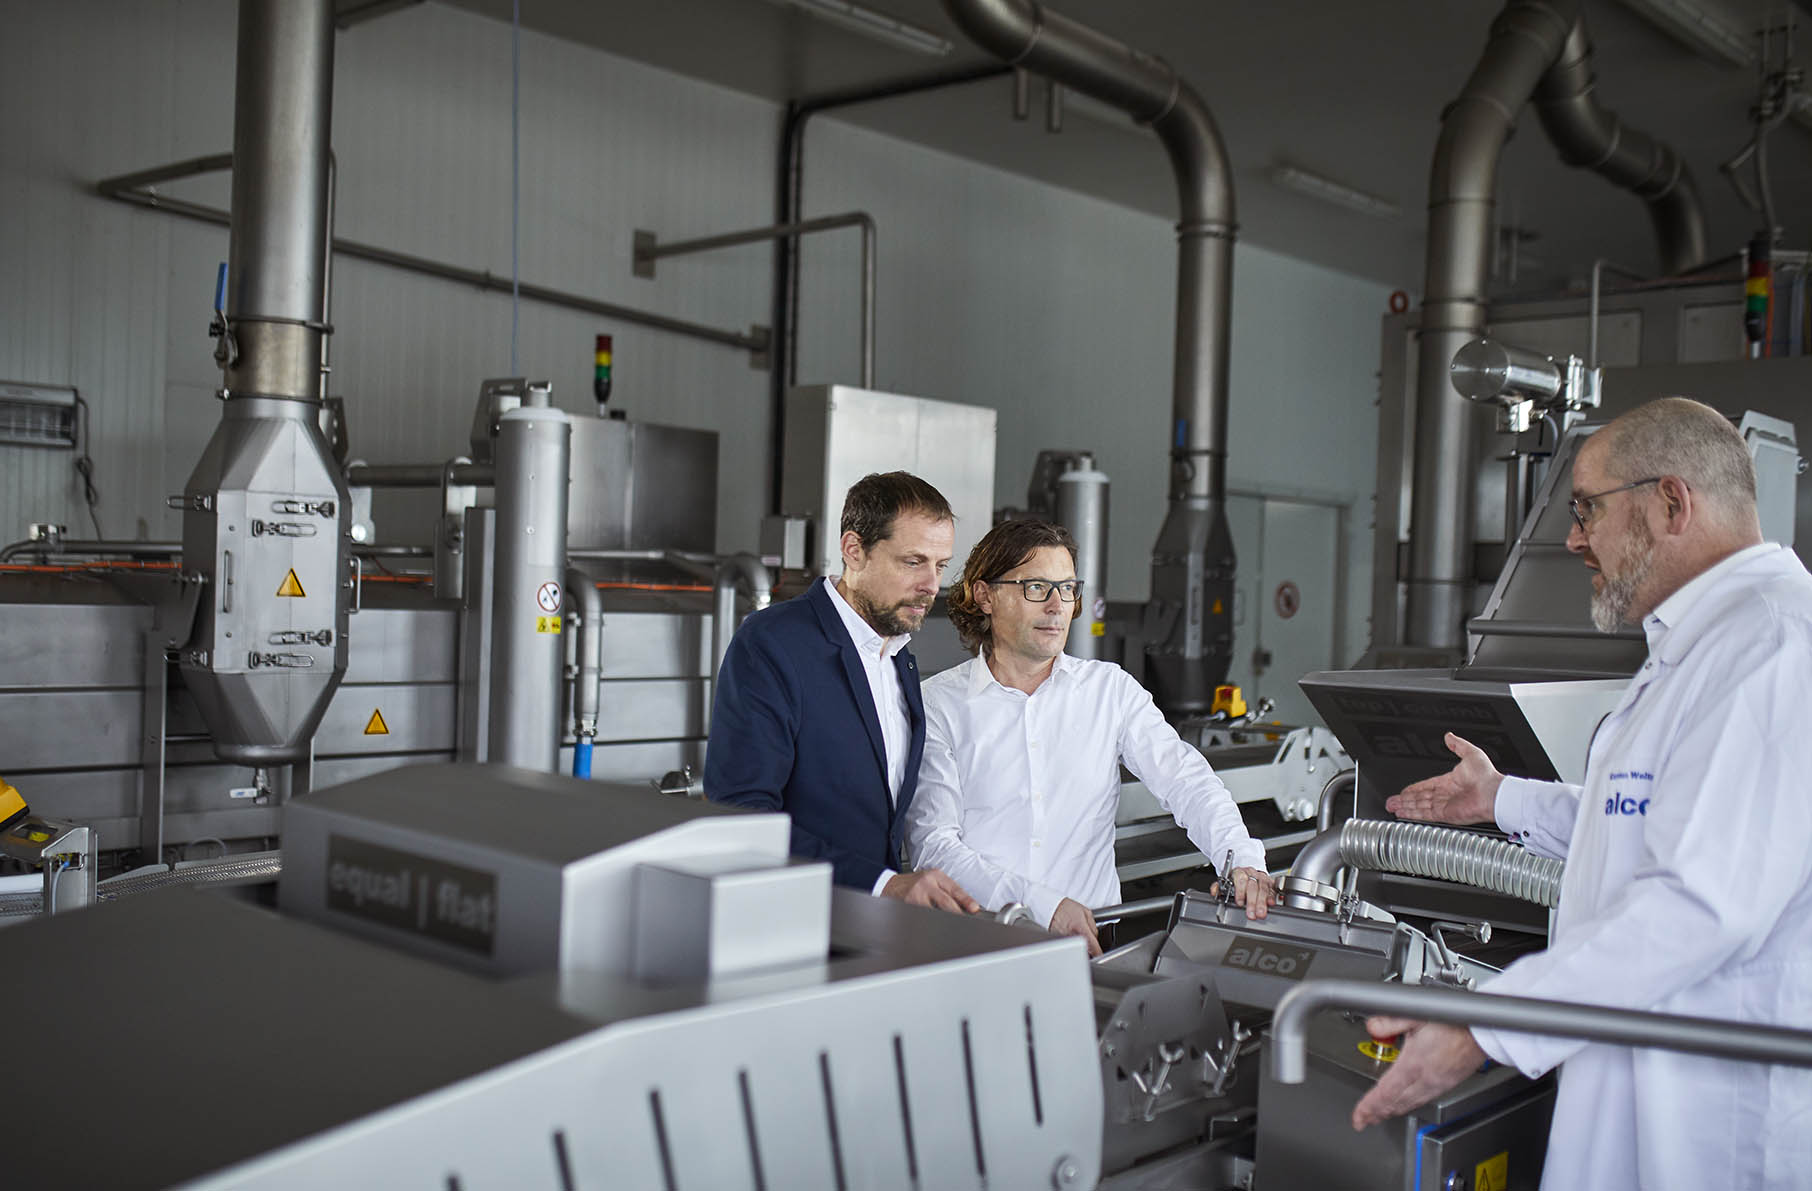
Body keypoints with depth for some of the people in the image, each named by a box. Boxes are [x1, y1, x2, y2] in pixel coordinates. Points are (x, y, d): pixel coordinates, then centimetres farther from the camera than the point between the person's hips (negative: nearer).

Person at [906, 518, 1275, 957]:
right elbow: (933, 843, -8)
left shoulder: (1111, 690, 10)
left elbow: (1183, 777, -1)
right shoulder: (938, 704, 1)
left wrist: (1241, 859, -21)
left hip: (1093, 935, 3)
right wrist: (1041, 904, -20)